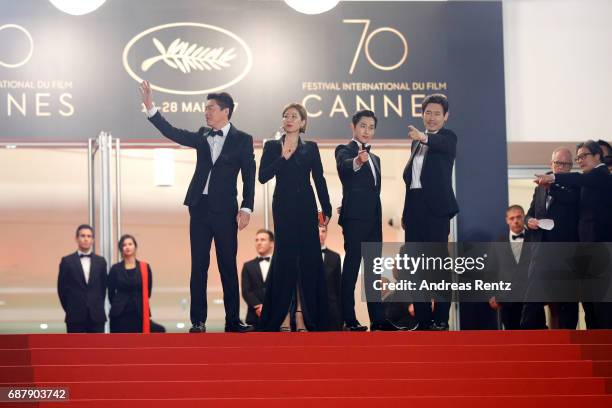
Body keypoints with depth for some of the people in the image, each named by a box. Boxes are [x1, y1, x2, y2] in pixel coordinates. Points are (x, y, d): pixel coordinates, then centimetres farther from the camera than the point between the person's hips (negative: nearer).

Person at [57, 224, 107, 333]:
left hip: (97, 316, 2)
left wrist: (98, 307, 7)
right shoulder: (67, 261, 1)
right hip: (75, 316, -2)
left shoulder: (100, 261, 8)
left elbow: (103, 286, 12)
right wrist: (70, 309, 3)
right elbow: (62, 288, 3)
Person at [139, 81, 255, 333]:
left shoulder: (242, 140, 1)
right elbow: (173, 133, 6)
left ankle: (233, 321, 6)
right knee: (198, 266, 3)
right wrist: (150, 107, -2)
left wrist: (246, 208, -10)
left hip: (225, 210, -4)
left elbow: (249, 177, -2)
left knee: (228, 267, 0)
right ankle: (198, 321, 6)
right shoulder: (202, 137, 12)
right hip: (200, 208, 4)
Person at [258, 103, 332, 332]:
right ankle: (283, 315, -2)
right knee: (285, 257, -3)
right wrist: (283, 158, -12)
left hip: (306, 208, 1)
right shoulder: (272, 147, 6)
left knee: (308, 258, -2)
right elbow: (263, 177, -4)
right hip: (283, 207, -1)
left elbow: (319, 180, 8)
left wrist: (326, 210, 3)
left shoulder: (311, 148, 10)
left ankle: (302, 313, 1)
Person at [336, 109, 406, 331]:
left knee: (374, 269, 6)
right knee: (352, 265, -9)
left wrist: (378, 219, 18)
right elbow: (343, 166, -26)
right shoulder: (345, 150, -2)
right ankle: (349, 319, -9)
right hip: (355, 217, -8)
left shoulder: (375, 158, 22)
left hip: (373, 218, 8)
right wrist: (357, 161, -47)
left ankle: (378, 318, 7)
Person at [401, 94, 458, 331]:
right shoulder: (416, 142, 18)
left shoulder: (448, 138, -1)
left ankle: (441, 319, -5)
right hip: (414, 207, 7)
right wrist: (405, 212, 13)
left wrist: (423, 137, -48)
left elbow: (440, 144, -27)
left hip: (436, 207, -7)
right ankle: (423, 320, 10)